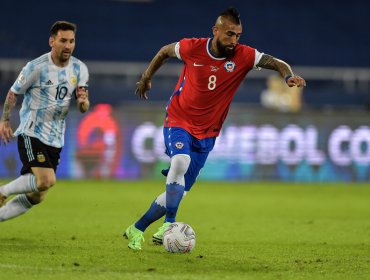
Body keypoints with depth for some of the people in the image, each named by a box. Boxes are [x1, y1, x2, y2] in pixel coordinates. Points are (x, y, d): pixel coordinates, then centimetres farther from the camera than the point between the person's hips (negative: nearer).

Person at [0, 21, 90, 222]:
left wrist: (83, 101, -19)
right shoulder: (36, 67, -12)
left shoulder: (79, 69, 2)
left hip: (55, 140, 6)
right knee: (46, 181, -26)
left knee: (36, 196, 4)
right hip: (31, 135, -6)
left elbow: (84, 108, 4)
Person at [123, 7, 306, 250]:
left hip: (206, 133, 2)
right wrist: (147, 77, 16)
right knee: (181, 161, -33)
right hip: (178, 121, -2)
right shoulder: (192, 48, -12)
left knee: (178, 191, 5)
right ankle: (169, 223, -30)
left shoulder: (243, 56, -12)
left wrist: (289, 76, -42)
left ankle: (137, 230, 21)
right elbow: (165, 51, 7)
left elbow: (276, 63, -21)